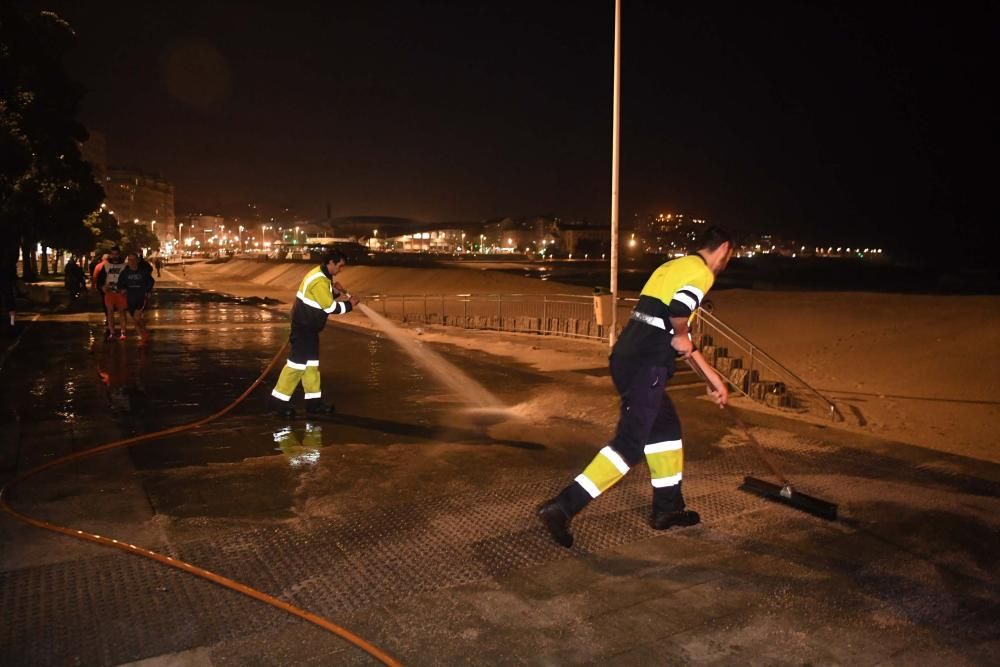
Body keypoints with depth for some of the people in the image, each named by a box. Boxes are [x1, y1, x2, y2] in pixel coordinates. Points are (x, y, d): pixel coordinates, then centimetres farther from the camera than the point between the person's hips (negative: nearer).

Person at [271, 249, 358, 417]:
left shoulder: (322, 276, 10)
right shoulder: (320, 280, -22)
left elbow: (325, 299, 18)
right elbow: (330, 307, -20)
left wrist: (336, 292, 1)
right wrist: (349, 305, -8)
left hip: (309, 327, 11)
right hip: (303, 327, -11)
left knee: (312, 363, 12)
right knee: (297, 362, -6)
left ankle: (313, 401, 17)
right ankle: (281, 401, 1)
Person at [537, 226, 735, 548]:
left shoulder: (675, 267, 24)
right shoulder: (701, 272, -4)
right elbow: (678, 311, -26)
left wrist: (711, 375, 33)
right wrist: (680, 338, -3)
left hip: (627, 360, 10)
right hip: (645, 367, -10)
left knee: (667, 427, 21)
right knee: (630, 443, -8)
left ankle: (668, 507, 32)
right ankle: (562, 507, -12)